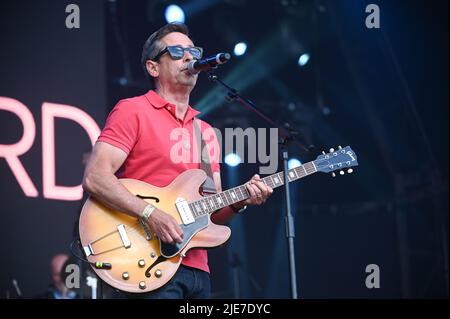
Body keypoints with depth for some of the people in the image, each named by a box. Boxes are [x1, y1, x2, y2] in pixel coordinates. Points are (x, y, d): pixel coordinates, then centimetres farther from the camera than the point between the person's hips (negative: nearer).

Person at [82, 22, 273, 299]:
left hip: (197, 269, 7)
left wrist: (238, 202, -1)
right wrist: (152, 214, -19)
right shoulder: (132, 111, -1)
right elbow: (95, 178, -12)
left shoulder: (206, 131, 19)